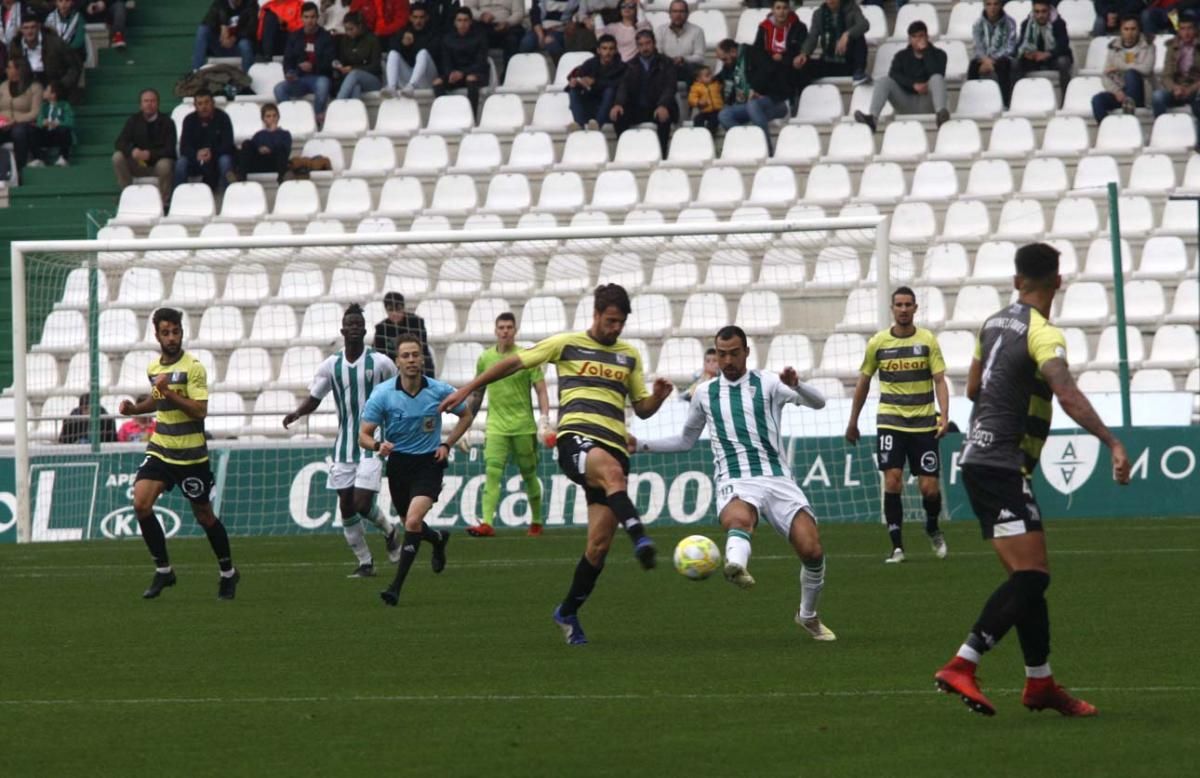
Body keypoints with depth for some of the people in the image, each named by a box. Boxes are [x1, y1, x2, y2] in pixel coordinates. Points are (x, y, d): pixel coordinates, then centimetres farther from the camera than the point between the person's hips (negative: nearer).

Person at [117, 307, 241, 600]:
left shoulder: (193, 368, -12)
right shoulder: (153, 368, 8)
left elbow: (200, 410, -20)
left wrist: (169, 392, -27)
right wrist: (134, 408, 10)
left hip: (190, 454, -5)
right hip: (160, 450, 5)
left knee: (204, 515, 6)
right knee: (141, 504, -13)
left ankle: (228, 573, 26)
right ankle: (163, 570, 0)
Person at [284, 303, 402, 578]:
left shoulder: (380, 362, -4)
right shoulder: (331, 365, 4)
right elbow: (313, 398, 8)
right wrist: (297, 413, -12)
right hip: (344, 445, 4)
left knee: (362, 503, -14)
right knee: (346, 506, 1)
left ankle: (388, 531, 19)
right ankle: (365, 563, 14)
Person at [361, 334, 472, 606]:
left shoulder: (439, 391, -11)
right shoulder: (382, 394, -13)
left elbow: (466, 415, 9)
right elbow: (364, 435, -9)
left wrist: (447, 444, -3)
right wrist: (378, 446, -32)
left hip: (428, 463, -2)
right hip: (398, 463, 2)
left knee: (413, 522, -21)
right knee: (411, 524, 17)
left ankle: (396, 587, -17)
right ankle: (439, 538, 54)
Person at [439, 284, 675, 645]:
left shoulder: (629, 356, 22)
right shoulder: (567, 344, 10)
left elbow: (643, 409, 24)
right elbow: (514, 363, 15)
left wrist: (658, 395, 1)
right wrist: (467, 390, 13)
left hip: (614, 447, 4)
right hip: (576, 437, -4)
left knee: (600, 541, -3)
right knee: (613, 472, -41)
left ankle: (568, 612, 15)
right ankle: (641, 539, -61)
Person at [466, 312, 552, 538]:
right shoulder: (485, 359, 7)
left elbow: (541, 391, -3)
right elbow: (477, 394, 17)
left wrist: (545, 420, -15)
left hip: (524, 427, -1)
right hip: (496, 428, 1)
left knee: (529, 476, 7)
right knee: (492, 473, -15)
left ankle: (536, 521, 24)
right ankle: (486, 524, -24)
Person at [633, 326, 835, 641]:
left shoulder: (768, 384, 10)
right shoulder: (706, 393, 18)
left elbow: (818, 402, -2)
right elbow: (686, 441, 32)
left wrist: (796, 386, -23)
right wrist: (641, 445, 22)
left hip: (777, 478, 0)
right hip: (735, 481, 0)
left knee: (812, 550, -11)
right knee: (739, 518, -38)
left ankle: (808, 615, 17)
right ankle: (736, 565, -73)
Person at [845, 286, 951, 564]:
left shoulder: (928, 341, 0)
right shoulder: (878, 343, 3)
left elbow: (939, 381, -3)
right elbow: (863, 382, 13)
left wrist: (944, 416, -18)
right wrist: (853, 421, 16)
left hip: (923, 423, 0)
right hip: (890, 422, 0)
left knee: (929, 487, -1)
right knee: (892, 480, -14)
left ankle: (933, 528, 31)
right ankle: (897, 546, -7)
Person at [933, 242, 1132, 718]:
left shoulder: (994, 323, 12)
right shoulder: (1043, 335, -13)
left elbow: (973, 388, 26)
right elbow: (1067, 395, -29)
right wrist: (1112, 443, -35)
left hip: (978, 459, 9)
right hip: (1003, 464, -9)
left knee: (1028, 576, 12)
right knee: (1031, 575, -14)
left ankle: (1040, 683, 13)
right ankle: (961, 668, -22)